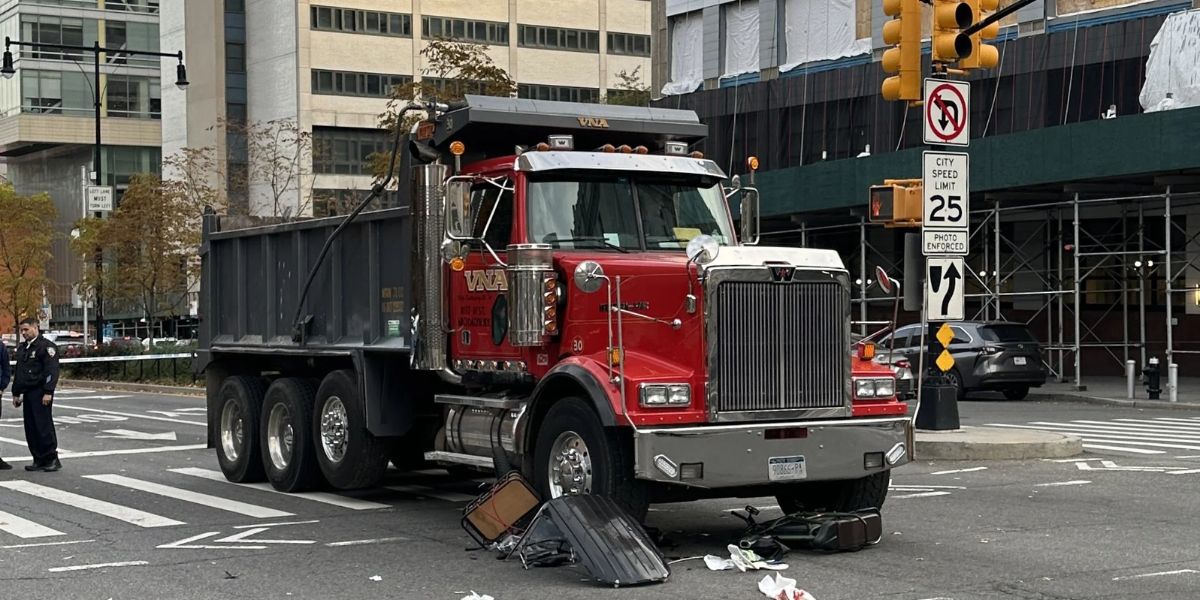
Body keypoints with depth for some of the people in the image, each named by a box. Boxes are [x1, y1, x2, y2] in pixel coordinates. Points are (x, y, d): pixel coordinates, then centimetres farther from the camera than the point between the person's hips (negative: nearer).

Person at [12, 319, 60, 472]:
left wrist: (48, 392, -20)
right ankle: (39, 460, 11)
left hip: (40, 394, -8)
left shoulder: (46, 346, -7)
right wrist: (16, 393, 22)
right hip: (27, 394, 8)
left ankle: (52, 459, -3)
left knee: (44, 426, -8)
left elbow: (52, 371, -14)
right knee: (31, 429, 6)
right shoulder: (22, 348, 19)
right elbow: (18, 372, 26)